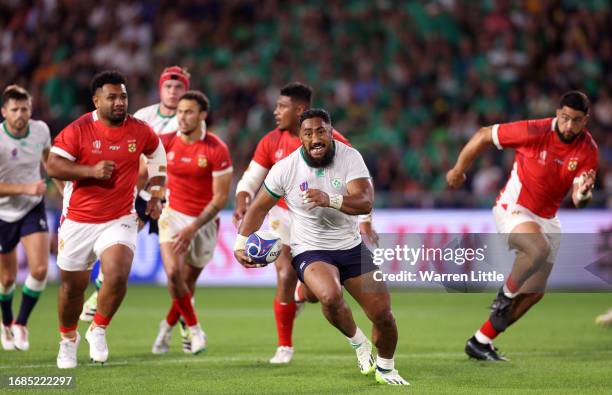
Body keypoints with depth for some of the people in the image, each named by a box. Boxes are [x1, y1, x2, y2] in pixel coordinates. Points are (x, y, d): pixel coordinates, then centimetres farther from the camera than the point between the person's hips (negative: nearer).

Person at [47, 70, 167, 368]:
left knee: (117, 276, -23)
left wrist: (156, 196, 12)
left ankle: (98, 330, 3)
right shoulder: (78, 130, -10)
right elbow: (52, 165, -16)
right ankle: (68, 338, 37)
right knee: (73, 286, 10)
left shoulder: (140, 131, -1)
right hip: (78, 221, -1)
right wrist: (91, 171, -26)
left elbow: (158, 157, 19)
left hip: (119, 220, 1)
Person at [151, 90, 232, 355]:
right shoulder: (166, 143, -5)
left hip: (204, 221, -1)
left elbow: (220, 197, -12)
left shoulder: (217, 150, -13)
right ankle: (194, 329, -2)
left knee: (188, 281, 8)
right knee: (173, 272, -20)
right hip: (173, 214, 1)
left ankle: (167, 327, 34)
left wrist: (193, 228, -17)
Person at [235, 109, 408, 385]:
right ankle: (357, 342, -3)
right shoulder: (286, 168, -10)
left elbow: (365, 203, -23)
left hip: (351, 246, 2)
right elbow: (259, 207, 4)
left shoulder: (350, 157, -11)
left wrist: (330, 200, -41)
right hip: (310, 251, -2)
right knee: (330, 296, -34)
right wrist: (240, 245, -4)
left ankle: (385, 369, 30)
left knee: (383, 315, 0)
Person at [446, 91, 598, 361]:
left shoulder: (588, 150, -9)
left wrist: (583, 195, -36)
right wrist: (459, 170, -2)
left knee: (534, 293, 5)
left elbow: (578, 199, -12)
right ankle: (505, 295, -10)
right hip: (513, 208, -6)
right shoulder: (534, 132, -21)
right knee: (539, 248, -36)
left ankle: (481, 341, 17)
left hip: (546, 218, 6)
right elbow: (484, 136, -10)